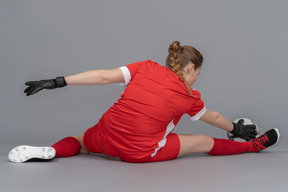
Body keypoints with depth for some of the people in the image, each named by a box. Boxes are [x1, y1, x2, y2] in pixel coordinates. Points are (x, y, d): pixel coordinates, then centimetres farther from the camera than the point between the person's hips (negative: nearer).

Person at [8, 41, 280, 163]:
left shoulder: (146, 67, 0)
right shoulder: (189, 97, -1)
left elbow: (105, 76, -9)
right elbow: (214, 118, 17)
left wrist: (58, 81, -8)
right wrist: (236, 128, 38)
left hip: (106, 137, 2)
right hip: (141, 153, -2)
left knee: (81, 141, 32)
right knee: (205, 142, 13)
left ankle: (51, 151, 2)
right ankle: (253, 145, 27)